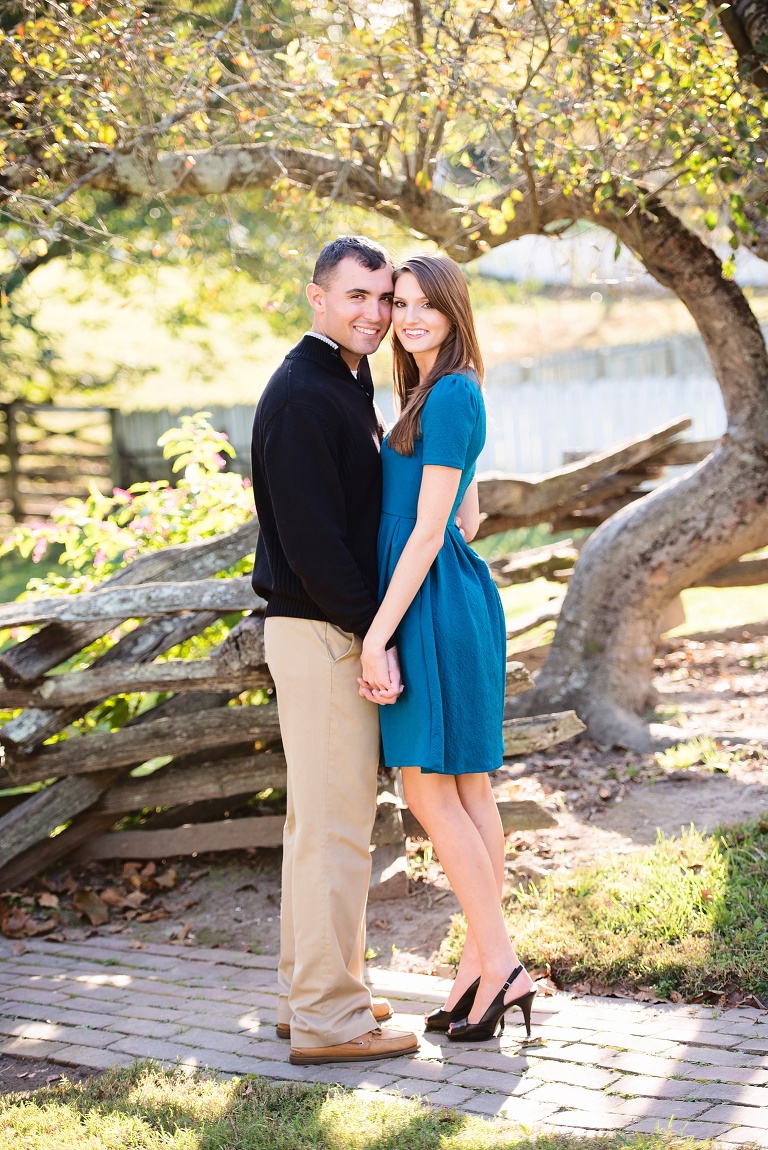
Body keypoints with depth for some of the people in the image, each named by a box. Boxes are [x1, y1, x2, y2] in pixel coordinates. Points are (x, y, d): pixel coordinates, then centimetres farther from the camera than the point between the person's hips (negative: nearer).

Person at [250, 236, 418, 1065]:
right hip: (321, 633, -11)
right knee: (336, 825, -5)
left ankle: (308, 991, 27)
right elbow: (311, 539, -21)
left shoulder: (348, 387, 16)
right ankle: (328, 1017, 2)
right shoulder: (301, 395, -16)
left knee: (317, 818, 16)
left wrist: (372, 629, 10)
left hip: (338, 630, 11)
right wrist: (373, 634, -18)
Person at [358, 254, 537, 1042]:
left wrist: (378, 635, -18)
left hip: (434, 606, -10)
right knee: (468, 787, 11)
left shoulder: (450, 396, -15)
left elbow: (429, 531, -18)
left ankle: (499, 965, -1)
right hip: (451, 601, 10)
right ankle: (482, 964, 16)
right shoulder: (442, 395, 15)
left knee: (430, 788, -5)